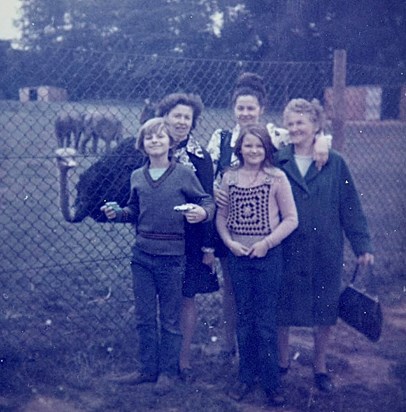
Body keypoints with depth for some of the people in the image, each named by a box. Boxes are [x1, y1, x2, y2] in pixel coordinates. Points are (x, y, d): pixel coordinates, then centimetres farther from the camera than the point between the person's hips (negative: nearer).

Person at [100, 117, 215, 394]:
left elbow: (207, 201, -2)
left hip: (171, 257, -4)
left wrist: (202, 212, -23)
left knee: (170, 319, 7)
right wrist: (117, 213, -2)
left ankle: (168, 371, 21)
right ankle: (148, 369, 25)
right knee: (145, 317, 12)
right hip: (142, 255, 4)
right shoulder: (137, 177, 7)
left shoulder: (184, 174, -6)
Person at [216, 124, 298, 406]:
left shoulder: (277, 178, -6)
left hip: (268, 256, -3)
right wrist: (229, 242, -7)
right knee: (244, 319, 11)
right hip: (238, 256, 3)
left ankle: (271, 381, 12)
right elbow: (221, 215, 7)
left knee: (266, 321, 1)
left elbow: (291, 219, -5)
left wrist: (266, 243, -12)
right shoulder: (229, 177, 3)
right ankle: (246, 376, 23)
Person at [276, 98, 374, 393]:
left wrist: (363, 246, -1)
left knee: (325, 312, 9)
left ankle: (320, 368, 28)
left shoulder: (335, 164, -1)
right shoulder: (278, 162, -1)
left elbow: (351, 208, 1)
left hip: (325, 251, 0)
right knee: (282, 310, 9)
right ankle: (282, 363, 29)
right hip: (286, 250, 0)